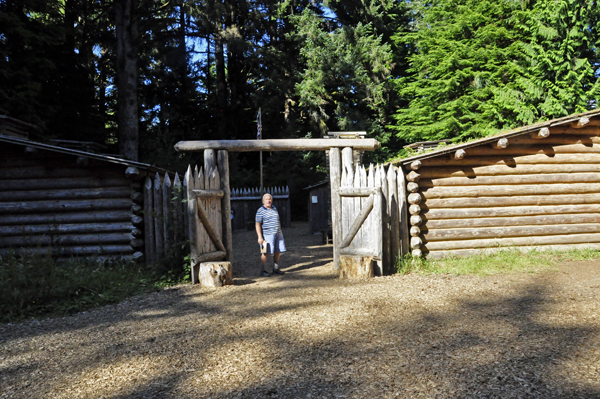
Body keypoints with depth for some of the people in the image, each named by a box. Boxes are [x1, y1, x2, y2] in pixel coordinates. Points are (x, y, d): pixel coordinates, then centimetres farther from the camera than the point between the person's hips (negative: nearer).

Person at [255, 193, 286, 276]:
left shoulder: (274, 208, 14)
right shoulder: (260, 211, -7)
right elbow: (257, 224, -11)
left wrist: (280, 232, 20)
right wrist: (260, 237, -17)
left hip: (278, 234, 7)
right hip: (268, 235, -7)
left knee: (277, 252, 8)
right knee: (266, 253, -6)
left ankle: (276, 269, 19)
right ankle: (263, 271, 4)